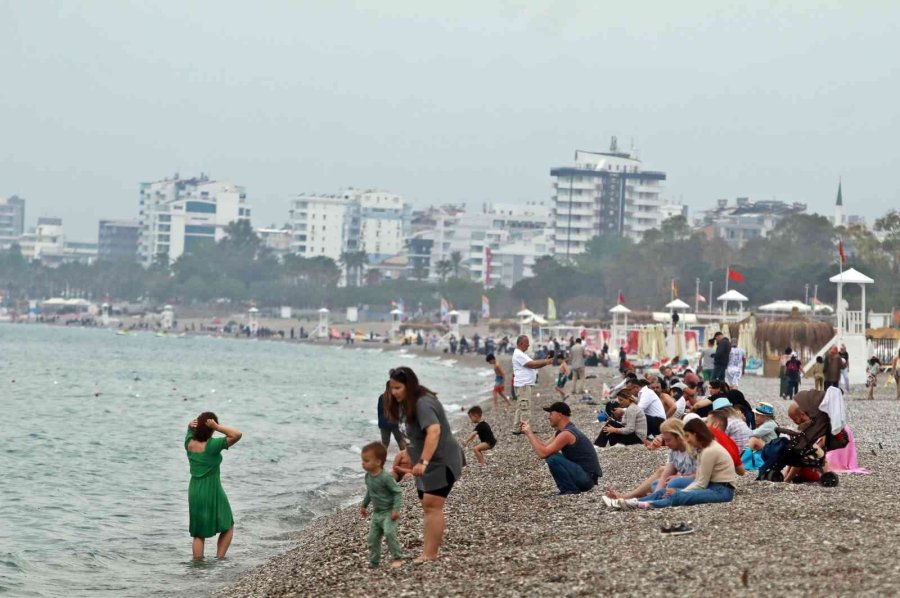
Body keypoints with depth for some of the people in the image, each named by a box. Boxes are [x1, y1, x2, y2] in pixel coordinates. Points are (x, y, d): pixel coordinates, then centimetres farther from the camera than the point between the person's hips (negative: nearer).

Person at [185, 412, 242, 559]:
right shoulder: (213, 445, -20)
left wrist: (192, 425, -6)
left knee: (198, 534, 14)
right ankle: (219, 559, 4)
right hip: (212, 492, -5)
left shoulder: (189, 443, -3)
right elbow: (237, 435, -25)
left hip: (194, 492, 5)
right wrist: (217, 427, -23)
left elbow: (190, 426, 17)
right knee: (228, 527, 14)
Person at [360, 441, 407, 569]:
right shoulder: (368, 476, 3)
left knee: (389, 533, -24)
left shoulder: (386, 477, -22)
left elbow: (398, 492, -19)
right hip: (377, 513, 8)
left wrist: (396, 509, -25)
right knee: (373, 537, 6)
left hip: (388, 513, -8)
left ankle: (398, 557, -12)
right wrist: (364, 505, 27)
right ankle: (374, 561, 17)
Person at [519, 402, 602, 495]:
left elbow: (543, 453, -23)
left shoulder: (566, 434, -20)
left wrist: (529, 433, -13)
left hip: (587, 478, -10)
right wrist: (528, 432, 10)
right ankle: (568, 489, 11)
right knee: (549, 454, 15)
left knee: (552, 458, -23)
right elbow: (545, 448, 15)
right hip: (583, 476, 10)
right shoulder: (564, 431, 11)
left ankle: (572, 490, -11)